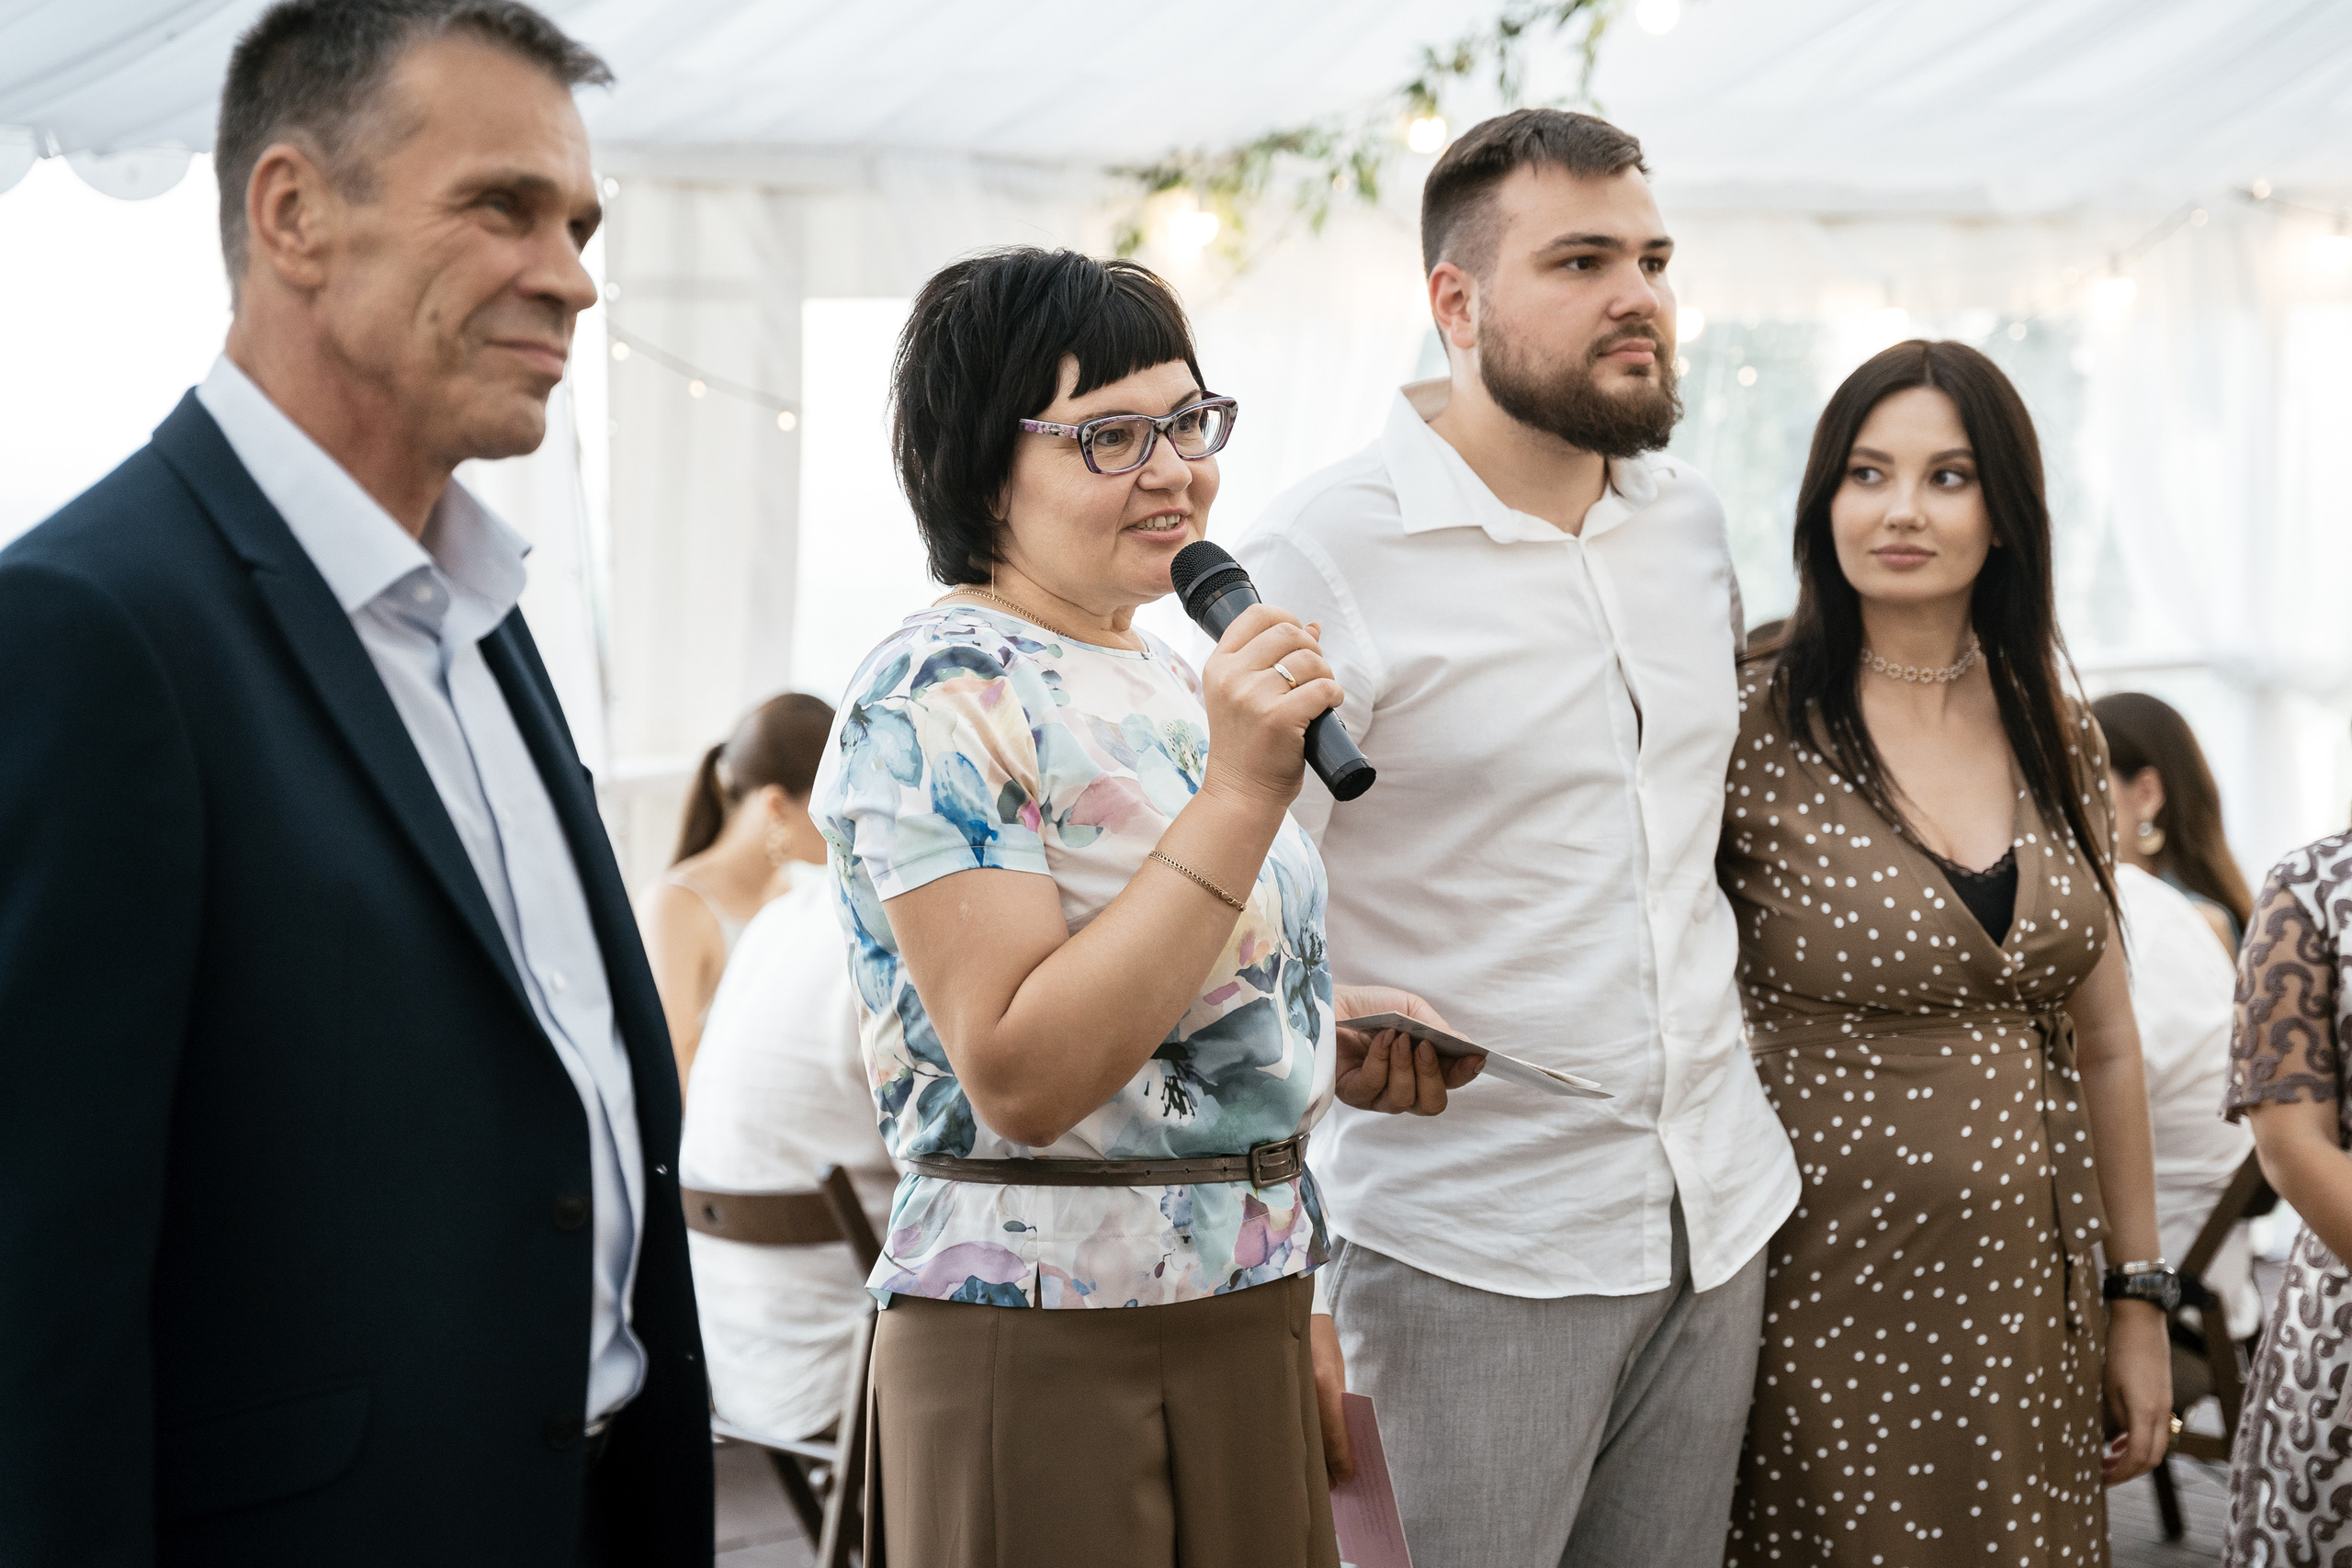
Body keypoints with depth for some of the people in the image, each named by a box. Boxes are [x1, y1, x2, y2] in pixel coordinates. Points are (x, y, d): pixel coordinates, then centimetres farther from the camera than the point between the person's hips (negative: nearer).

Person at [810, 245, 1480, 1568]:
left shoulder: (1167, 677, 11)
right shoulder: (940, 698, -15)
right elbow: (1020, 1076, -24)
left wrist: (1327, 1028, 4)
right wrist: (1241, 795, -25)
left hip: (1249, 1330, 8)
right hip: (1049, 1361, -8)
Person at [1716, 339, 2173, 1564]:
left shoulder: (2057, 737, 5)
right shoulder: (1752, 731, -11)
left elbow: (2102, 1041, 11)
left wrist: (2139, 1298, 12)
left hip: (2026, 1290, 5)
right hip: (1826, 1291, -4)